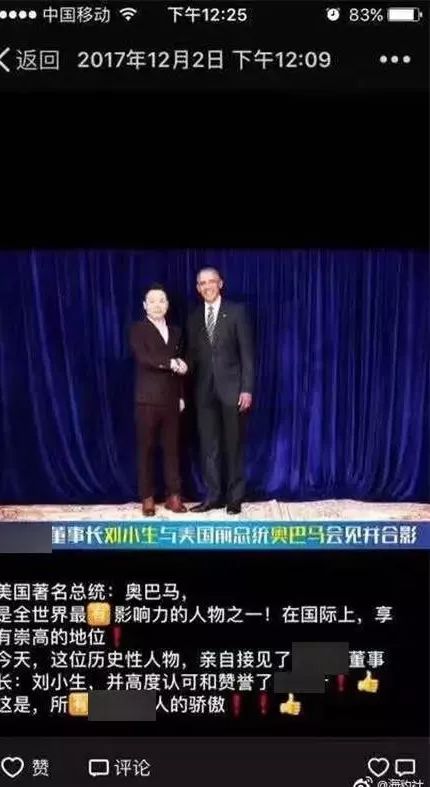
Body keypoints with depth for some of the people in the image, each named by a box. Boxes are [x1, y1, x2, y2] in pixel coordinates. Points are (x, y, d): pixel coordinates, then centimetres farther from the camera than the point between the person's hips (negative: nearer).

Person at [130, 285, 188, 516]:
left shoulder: (175, 332, 14)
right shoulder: (138, 329, -1)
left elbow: (179, 367, 15)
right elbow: (144, 358, -17)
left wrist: (181, 396, 10)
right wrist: (170, 362, -21)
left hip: (171, 400, 4)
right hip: (148, 399, -4)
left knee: (172, 449, 5)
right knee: (146, 449, 1)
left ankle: (173, 496, 10)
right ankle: (147, 498, 5)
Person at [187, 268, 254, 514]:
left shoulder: (236, 311, -1)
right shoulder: (194, 318, 11)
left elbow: (247, 352, -5)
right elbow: (193, 356, 12)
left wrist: (247, 388, -12)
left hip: (231, 387, -4)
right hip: (205, 389, 4)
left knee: (234, 444, 3)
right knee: (209, 445, 5)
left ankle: (235, 497, 10)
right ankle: (213, 496, 12)